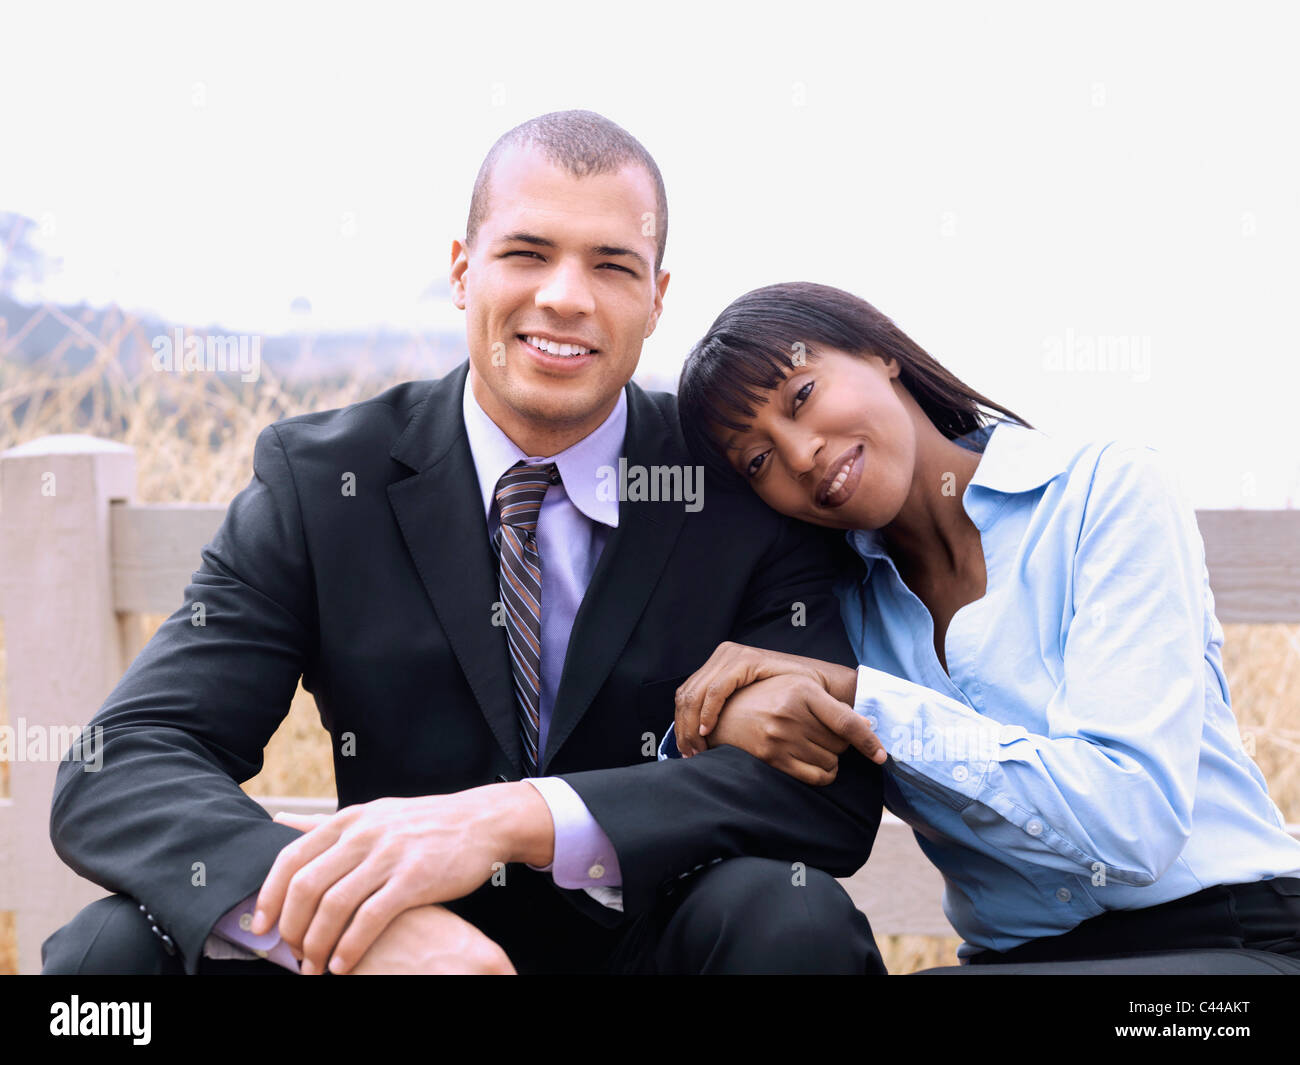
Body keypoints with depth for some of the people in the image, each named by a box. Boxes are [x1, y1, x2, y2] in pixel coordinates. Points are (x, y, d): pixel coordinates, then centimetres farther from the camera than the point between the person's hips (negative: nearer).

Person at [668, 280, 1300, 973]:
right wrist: (725, 720, -19)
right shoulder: (839, 598, 7)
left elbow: (1130, 820, -18)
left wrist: (857, 697, -17)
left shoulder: (1108, 488, -8)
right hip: (1009, 953, 5)